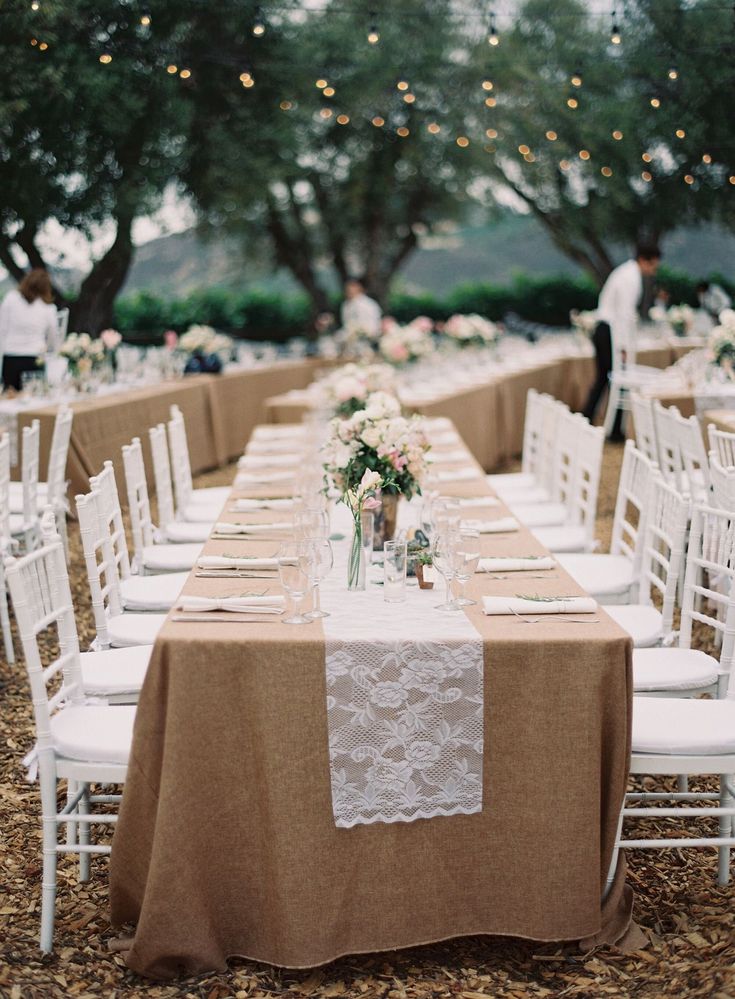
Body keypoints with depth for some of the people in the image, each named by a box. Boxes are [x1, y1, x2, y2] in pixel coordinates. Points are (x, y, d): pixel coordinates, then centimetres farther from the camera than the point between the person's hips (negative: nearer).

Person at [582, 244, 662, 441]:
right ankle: (616, 431, 1)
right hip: (612, 333, -10)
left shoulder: (626, 272, 17)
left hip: (602, 330, 10)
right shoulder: (631, 278, -15)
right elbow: (624, 314, -21)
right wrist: (625, 347, -21)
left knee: (602, 379, 13)